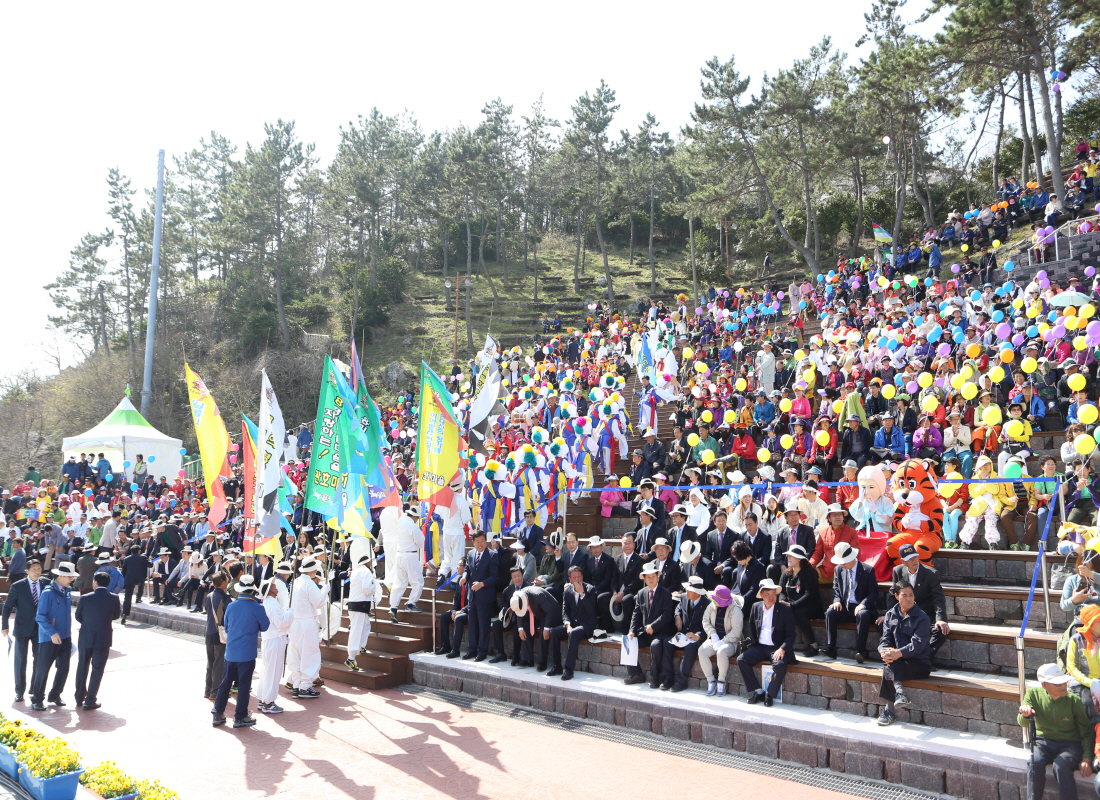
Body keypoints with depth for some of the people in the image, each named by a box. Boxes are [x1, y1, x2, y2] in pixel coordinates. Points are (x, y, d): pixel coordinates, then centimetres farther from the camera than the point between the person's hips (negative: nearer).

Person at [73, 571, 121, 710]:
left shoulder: (85, 598, -11)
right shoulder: (114, 598, -11)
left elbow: (78, 617, 1)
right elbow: (117, 615, 2)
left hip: (85, 638, 1)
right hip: (103, 640, -1)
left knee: (82, 668, 18)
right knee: (97, 670, 8)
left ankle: (80, 698, 30)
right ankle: (90, 701, 9)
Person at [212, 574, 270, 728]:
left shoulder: (231, 606, -1)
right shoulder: (257, 608, -13)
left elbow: (226, 627, 12)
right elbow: (265, 627, 2)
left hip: (230, 652, 4)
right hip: (247, 654, -4)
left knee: (225, 683, 14)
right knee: (244, 685, 4)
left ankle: (218, 715, 20)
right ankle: (240, 717, 10)